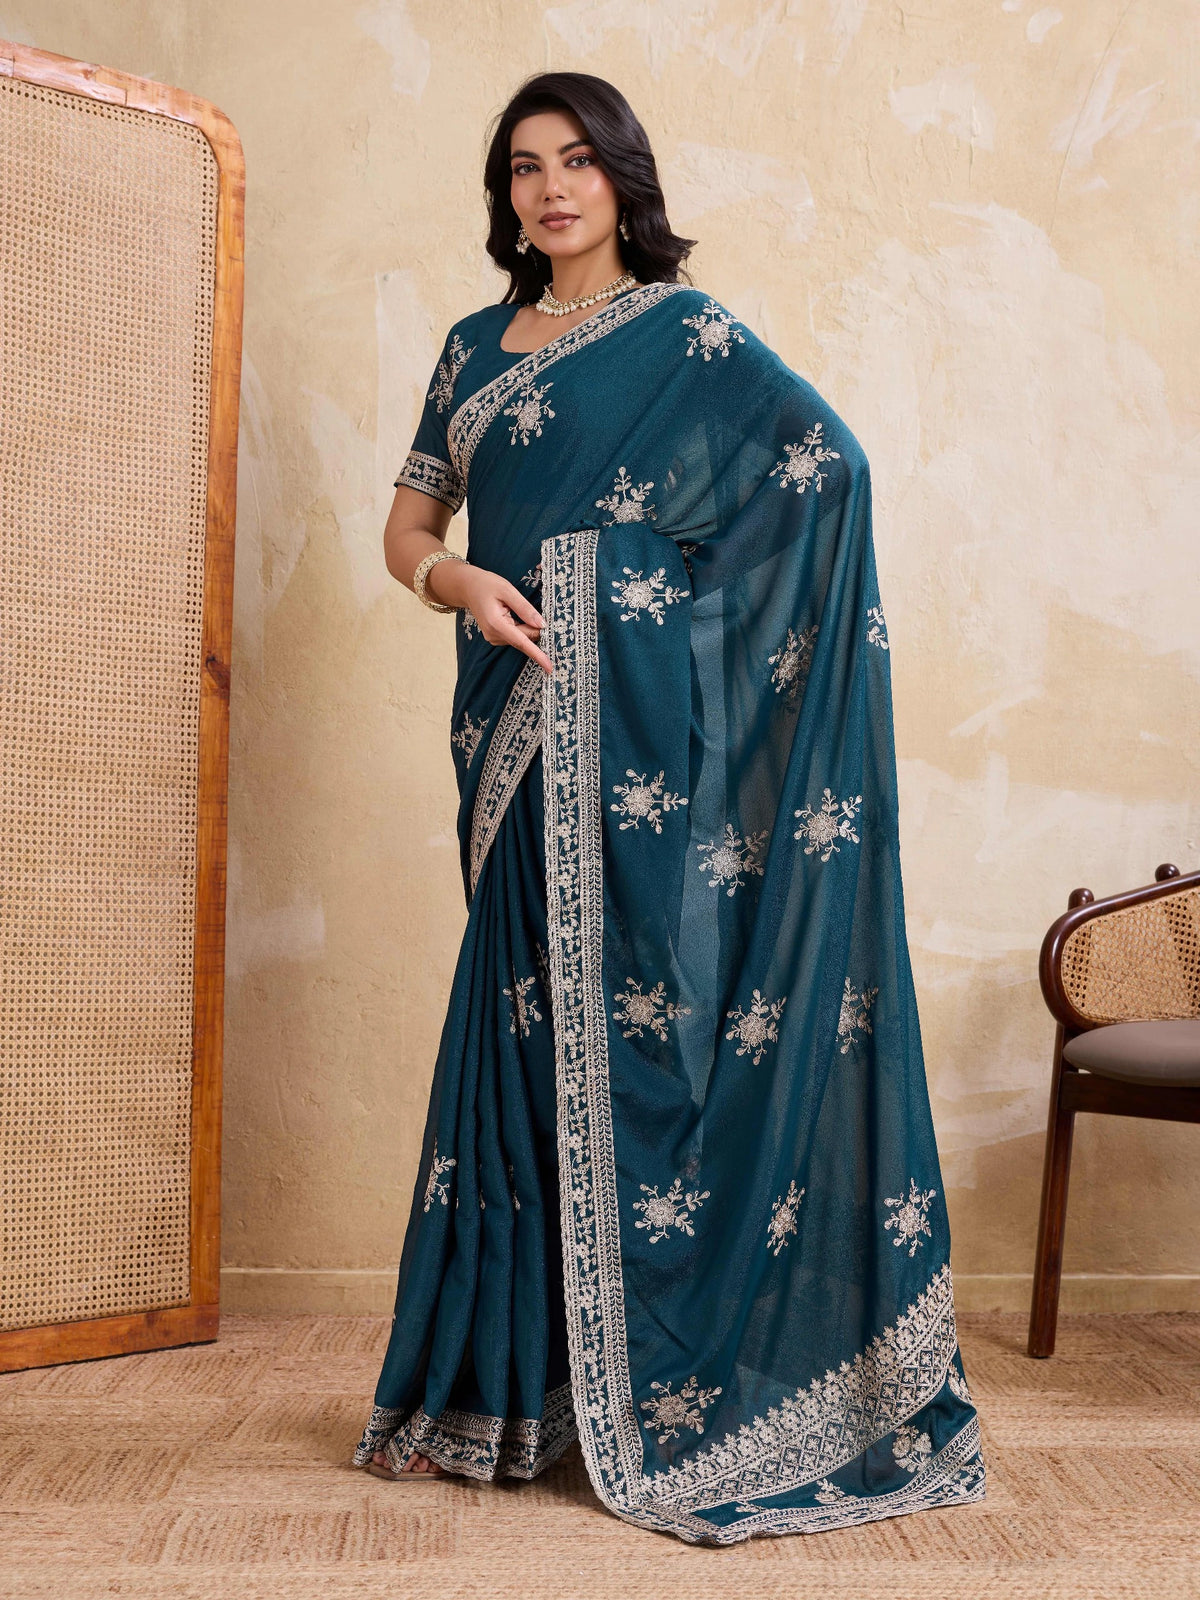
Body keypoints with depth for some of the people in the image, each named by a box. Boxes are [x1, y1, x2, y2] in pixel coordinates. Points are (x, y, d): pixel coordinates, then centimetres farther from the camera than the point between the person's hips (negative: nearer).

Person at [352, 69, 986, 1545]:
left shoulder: (685, 333, 2)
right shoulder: (475, 348, 18)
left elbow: (831, 458, -10)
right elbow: (407, 528, 17)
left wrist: (684, 583, -7)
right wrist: (456, 579, -6)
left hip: (639, 730, -5)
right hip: (512, 730, 5)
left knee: (640, 1019, -4)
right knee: (518, 1022, 7)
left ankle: (663, 1397, 9)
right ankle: (498, 1384, 19)